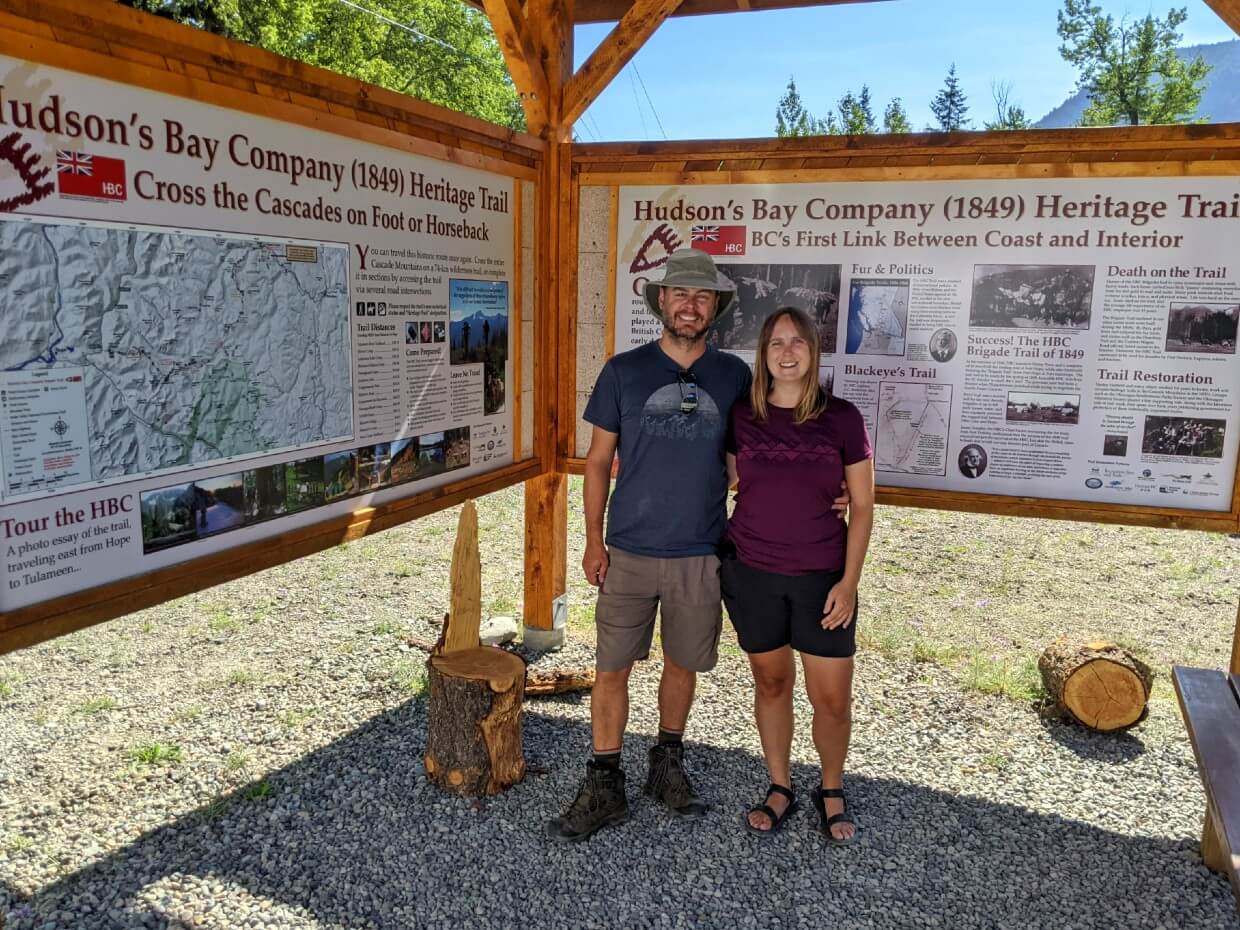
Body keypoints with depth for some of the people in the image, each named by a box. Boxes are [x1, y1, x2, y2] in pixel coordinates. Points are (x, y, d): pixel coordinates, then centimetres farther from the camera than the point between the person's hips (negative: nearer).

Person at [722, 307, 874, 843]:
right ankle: (780, 789, 33)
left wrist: (849, 582, -6)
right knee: (771, 682, 14)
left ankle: (832, 790, 30)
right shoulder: (741, 416, -1)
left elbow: (862, 506, -1)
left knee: (832, 699, 4)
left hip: (821, 577, -1)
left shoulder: (841, 418, -4)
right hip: (752, 574, 1)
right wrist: (712, 561, 2)